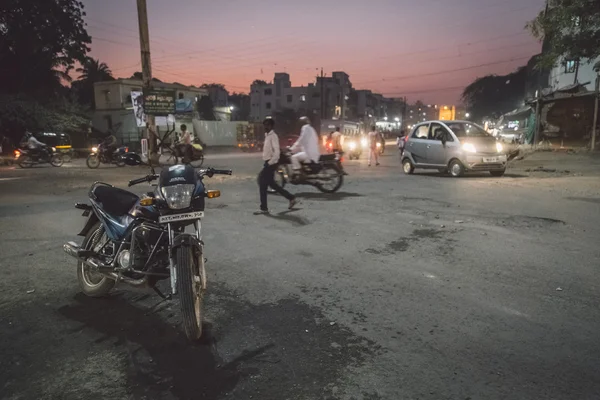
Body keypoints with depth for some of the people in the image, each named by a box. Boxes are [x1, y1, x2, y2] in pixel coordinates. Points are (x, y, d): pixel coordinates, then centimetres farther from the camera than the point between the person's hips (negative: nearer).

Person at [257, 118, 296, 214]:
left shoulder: (273, 136, -13)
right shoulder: (267, 135, 16)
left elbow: (276, 152, -22)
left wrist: (270, 163, -22)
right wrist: (267, 163, 17)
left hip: (271, 163, -10)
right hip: (268, 163, 10)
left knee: (262, 183, -7)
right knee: (271, 184, 14)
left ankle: (264, 208, 1)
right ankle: (291, 198, 22)